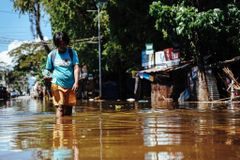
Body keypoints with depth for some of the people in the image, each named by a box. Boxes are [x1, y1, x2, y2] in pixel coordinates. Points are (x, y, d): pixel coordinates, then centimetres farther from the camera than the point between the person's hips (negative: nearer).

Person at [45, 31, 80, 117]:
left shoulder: (72, 53, 3)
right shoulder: (52, 54, 4)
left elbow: (76, 68, -5)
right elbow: (49, 70, 12)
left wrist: (76, 82, -15)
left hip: (70, 86, 1)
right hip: (57, 85, -1)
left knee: (68, 109, 7)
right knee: (59, 107, -10)